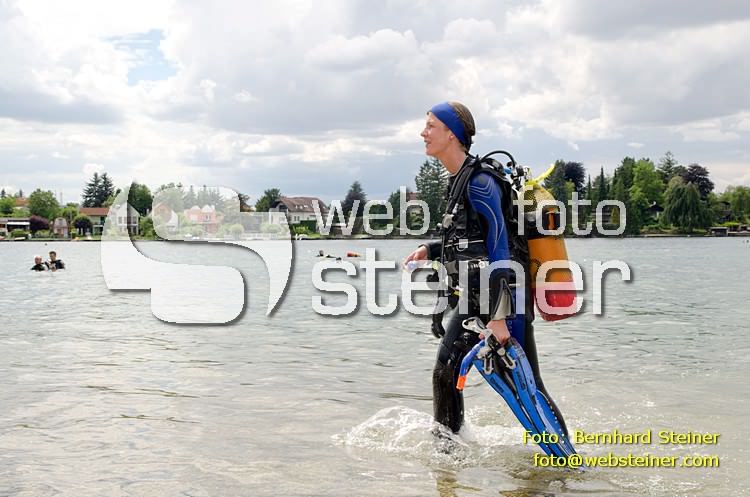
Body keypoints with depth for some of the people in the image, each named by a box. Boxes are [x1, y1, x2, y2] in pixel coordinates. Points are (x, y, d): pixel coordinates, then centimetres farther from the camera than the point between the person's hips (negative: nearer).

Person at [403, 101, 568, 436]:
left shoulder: (479, 182, -17)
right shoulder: (458, 182, 13)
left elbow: (500, 249, -22)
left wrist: (498, 317, -26)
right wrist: (428, 250, 8)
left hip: (504, 295, -9)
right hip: (474, 297, 9)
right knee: (444, 373, 9)